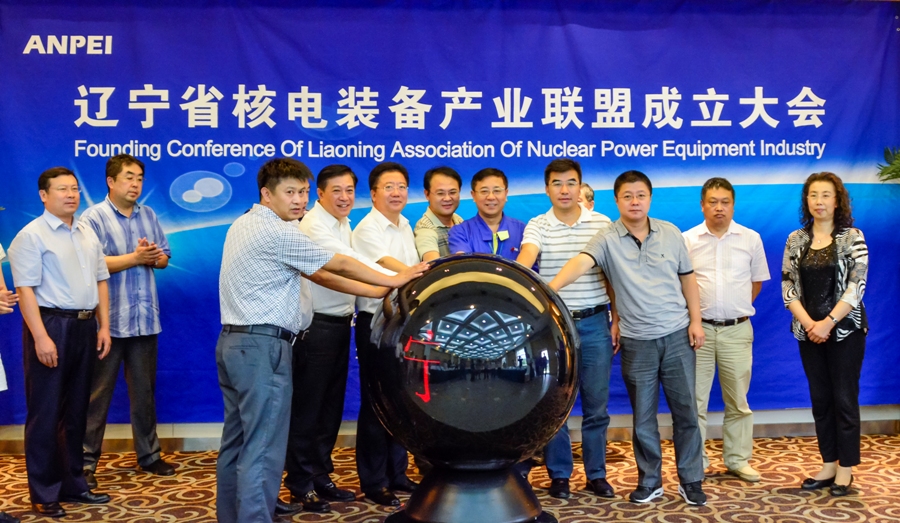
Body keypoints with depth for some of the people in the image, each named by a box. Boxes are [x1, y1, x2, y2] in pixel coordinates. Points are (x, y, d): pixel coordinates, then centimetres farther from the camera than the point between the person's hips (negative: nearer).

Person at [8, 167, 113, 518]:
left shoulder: (87, 233, 14)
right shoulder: (32, 235, -7)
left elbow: (101, 281, 16)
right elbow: (25, 289, -14)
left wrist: (103, 326, 9)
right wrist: (41, 337, -21)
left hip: (85, 326, 7)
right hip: (51, 325, -7)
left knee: (76, 411, 13)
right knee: (45, 413, 1)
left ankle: (73, 485, 24)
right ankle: (44, 495, 10)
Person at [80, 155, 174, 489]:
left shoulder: (148, 216, 11)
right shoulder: (94, 218, -5)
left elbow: (164, 257, 10)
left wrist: (154, 257, -12)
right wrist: (135, 257, -18)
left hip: (144, 318, 5)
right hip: (107, 320, -5)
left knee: (144, 390, 13)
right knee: (98, 393, 2)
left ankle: (148, 455, 24)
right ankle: (87, 461, 11)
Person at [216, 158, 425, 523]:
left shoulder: (243, 225, 15)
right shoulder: (278, 233, -13)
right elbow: (338, 265, -8)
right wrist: (394, 281, 0)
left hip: (233, 342, 10)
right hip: (263, 346, -10)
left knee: (236, 441, 15)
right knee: (263, 449, -7)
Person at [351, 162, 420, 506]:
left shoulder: (405, 226, 13)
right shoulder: (367, 229, -12)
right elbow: (392, 268, -28)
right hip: (376, 323, -7)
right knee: (376, 403, -1)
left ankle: (397, 474, 23)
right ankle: (373, 482, 9)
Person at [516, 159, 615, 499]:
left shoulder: (602, 224, 4)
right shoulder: (537, 226, 0)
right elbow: (524, 260, -19)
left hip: (594, 323, 1)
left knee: (596, 404, 8)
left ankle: (596, 474, 21)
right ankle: (559, 475, 19)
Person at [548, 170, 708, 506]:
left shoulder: (670, 233, 2)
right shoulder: (607, 239, -7)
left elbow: (687, 278, 10)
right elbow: (581, 262, -26)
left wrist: (696, 320, 4)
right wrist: (553, 287, -44)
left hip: (677, 335, 2)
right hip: (637, 342, -1)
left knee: (686, 411, 7)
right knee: (643, 417, 9)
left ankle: (691, 481, 21)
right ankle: (649, 482, 24)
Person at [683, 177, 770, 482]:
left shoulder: (751, 239, 4)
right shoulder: (687, 240, 1)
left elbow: (757, 281, 14)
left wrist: (738, 307, 8)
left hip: (737, 330, 1)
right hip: (699, 328, -1)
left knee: (738, 400, 9)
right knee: (695, 399, 2)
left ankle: (738, 460, 21)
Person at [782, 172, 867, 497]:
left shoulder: (852, 238, -4)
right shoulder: (795, 240, 5)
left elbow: (856, 286, -11)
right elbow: (788, 286, 2)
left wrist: (828, 322, -17)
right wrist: (808, 323, -10)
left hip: (845, 330, -3)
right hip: (808, 332, 4)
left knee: (844, 398, 1)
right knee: (820, 398, 9)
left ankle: (846, 468, 12)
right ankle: (828, 464, 19)